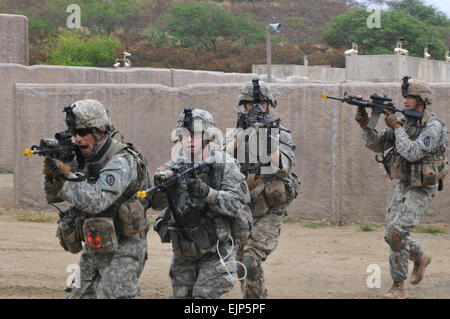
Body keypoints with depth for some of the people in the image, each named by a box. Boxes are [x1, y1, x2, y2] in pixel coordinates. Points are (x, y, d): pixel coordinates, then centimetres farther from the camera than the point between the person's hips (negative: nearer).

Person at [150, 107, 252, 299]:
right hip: (183, 252, 5)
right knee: (182, 297, 8)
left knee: (205, 297, -14)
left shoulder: (226, 166, -9)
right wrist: (161, 185, -31)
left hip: (216, 251, -5)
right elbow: (156, 204, -8)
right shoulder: (175, 166, 1)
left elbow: (237, 204, -19)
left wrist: (207, 192, -34)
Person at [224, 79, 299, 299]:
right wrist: (239, 136, -18)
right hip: (241, 213, 5)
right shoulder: (234, 135, 9)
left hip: (269, 213, -5)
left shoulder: (281, 135, -1)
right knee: (243, 266, 12)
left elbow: (284, 167, -16)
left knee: (251, 260, -23)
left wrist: (269, 140, -24)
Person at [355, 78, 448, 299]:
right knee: (392, 233, 8)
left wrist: (397, 127, -23)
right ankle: (420, 258, 35)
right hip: (403, 186, 8)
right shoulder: (405, 123, 5)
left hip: (421, 190, -8)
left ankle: (398, 287, -8)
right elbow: (377, 145, 6)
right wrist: (365, 126, -10)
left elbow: (413, 153, -29)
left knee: (397, 232, -21)